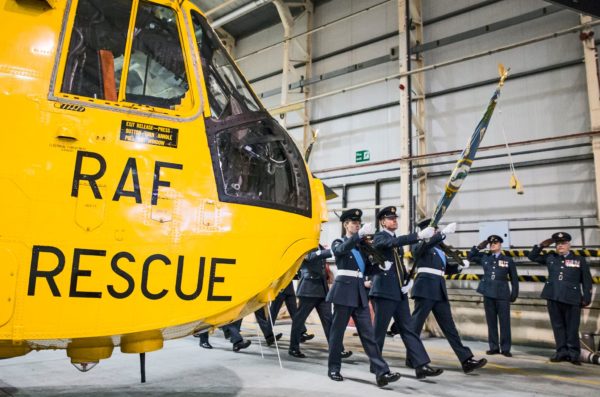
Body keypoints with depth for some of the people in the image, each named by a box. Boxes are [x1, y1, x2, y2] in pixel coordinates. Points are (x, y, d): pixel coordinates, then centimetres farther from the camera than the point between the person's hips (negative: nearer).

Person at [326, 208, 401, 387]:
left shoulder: (361, 245, 17)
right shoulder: (338, 243, 2)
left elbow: (367, 269, 17)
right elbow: (342, 249, -24)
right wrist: (360, 234, -37)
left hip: (360, 292, 5)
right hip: (344, 290, -5)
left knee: (368, 334, 1)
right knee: (337, 331, 3)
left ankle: (382, 372, -4)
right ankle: (334, 369, 16)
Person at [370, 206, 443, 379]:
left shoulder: (397, 240, 17)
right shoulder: (379, 237, -8)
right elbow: (394, 242, -30)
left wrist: (407, 280, 6)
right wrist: (420, 235, -38)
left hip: (399, 292, 8)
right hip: (384, 291, -8)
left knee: (408, 329, 4)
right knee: (379, 329, 1)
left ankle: (421, 365, 2)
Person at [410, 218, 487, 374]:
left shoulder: (439, 248, 20)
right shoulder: (418, 245, -1)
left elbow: (447, 268, 22)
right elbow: (426, 244, -25)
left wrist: (460, 265, 4)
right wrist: (444, 232, -31)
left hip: (439, 289, 7)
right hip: (425, 288, -7)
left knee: (449, 326, 6)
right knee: (416, 324, 1)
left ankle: (466, 360, 5)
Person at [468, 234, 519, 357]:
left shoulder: (508, 260, 4)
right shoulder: (484, 257, 9)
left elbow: (514, 278, 6)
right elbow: (470, 257, 16)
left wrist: (514, 294, 1)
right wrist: (478, 247, 4)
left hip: (502, 294, -2)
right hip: (488, 294, 2)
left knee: (504, 322, -1)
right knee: (491, 322, 7)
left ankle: (505, 348, 6)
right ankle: (494, 347, 15)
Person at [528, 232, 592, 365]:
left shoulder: (579, 259, 6)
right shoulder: (550, 257, 12)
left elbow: (586, 280, 6)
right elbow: (532, 256, 19)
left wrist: (587, 298, -1)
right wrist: (541, 245, 7)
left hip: (572, 298, -3)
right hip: (553, 298, 3)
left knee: (572, 327, 1)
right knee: (558, 325, 7)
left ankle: (573, 354, 9)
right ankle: (562, 351, 14)